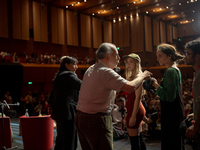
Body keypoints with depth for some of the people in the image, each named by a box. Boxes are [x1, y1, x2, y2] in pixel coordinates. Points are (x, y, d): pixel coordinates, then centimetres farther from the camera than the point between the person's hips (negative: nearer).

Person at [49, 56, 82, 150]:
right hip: (68, 114, -10)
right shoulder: (68, 75, -9)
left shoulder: (58, 77, 19)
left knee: (60, 142, 16)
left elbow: (51, 99, 21)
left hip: (59, 114, 10)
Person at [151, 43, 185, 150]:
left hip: (171, 114, -10)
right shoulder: (176, 69, 14)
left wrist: (157, 86, -15)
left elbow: (170, 97, -25)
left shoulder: (170, 71, -17)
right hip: (176, 112, 10)